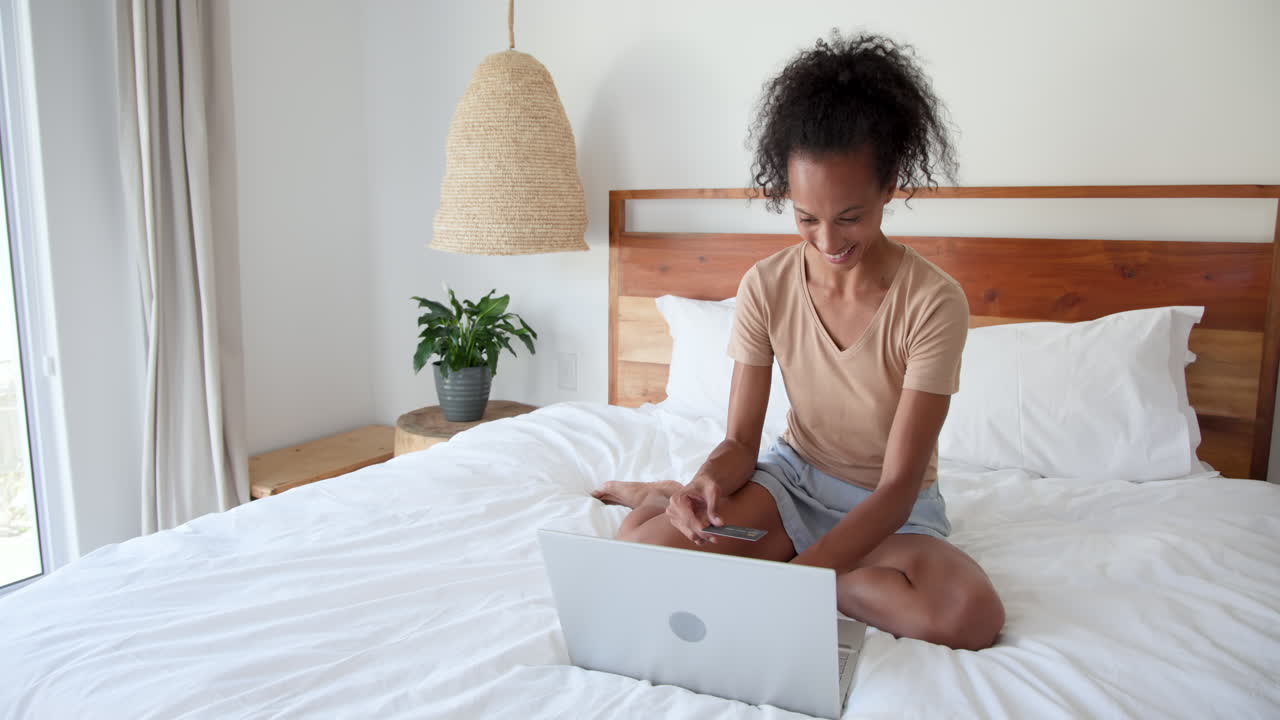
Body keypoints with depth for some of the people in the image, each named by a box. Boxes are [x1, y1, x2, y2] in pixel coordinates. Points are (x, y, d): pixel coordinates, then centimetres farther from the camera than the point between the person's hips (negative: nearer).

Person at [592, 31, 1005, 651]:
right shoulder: (766, 287, -11)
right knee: (642, 543, -28)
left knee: (971, 617, -33)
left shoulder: (933, 302, -21)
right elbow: (741, 441, -7)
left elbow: (897, 487, -23)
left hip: (890, 507, 1)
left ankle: (767, 558, -14)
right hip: (795, 476, 0)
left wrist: (799, 574, -38)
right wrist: (710, 482, -32)